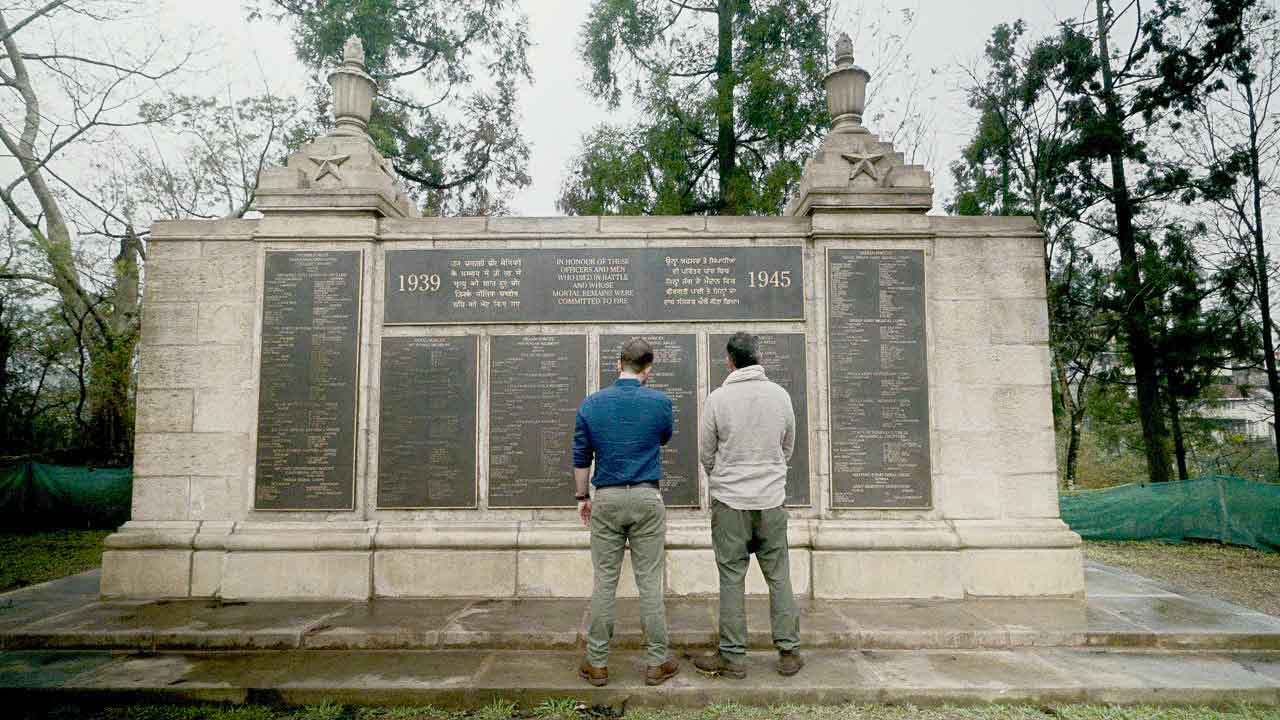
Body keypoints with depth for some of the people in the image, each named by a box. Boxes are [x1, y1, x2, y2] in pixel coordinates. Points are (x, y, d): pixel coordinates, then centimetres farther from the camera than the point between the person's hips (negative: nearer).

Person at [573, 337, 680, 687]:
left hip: (606, 500, 1)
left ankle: (597, 663, 17)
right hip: (646, 499, -1)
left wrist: (582, 497, 17)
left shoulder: (591, 404, 0)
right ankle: (657, 662, 16)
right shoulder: (660, 402, -5)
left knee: (604, 582, 8)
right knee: (650, 582, 6)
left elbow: (581, 458, 5)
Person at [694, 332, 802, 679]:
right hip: (772, 499, 3)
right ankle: (789, 652, 19)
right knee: (779, 576, 12)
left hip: (730, 500, -2)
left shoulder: (718, 398, -8)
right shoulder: (780, 395, 0)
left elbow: (705, 453, 0)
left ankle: (733, 657, 12)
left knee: (732, 578, 5)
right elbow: (788, 448, 11)